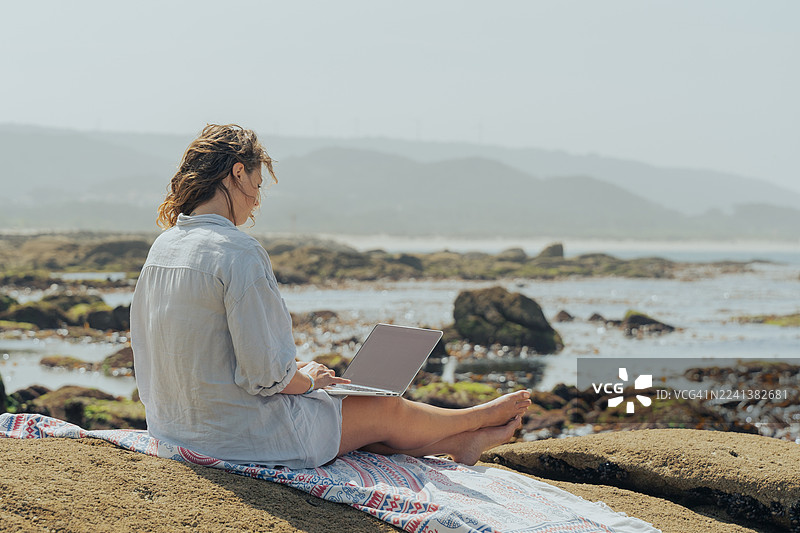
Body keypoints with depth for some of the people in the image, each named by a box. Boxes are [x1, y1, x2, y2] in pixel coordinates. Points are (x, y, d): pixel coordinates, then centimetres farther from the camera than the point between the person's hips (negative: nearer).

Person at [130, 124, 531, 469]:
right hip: (239, 431, -8)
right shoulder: (239, 253, -23)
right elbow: (265, 371, -25)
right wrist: (306, 379, -2)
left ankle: (461, 442, 43)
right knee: (386, 410, 15)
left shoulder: (163, 245, 5)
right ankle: (476, 418, 41)